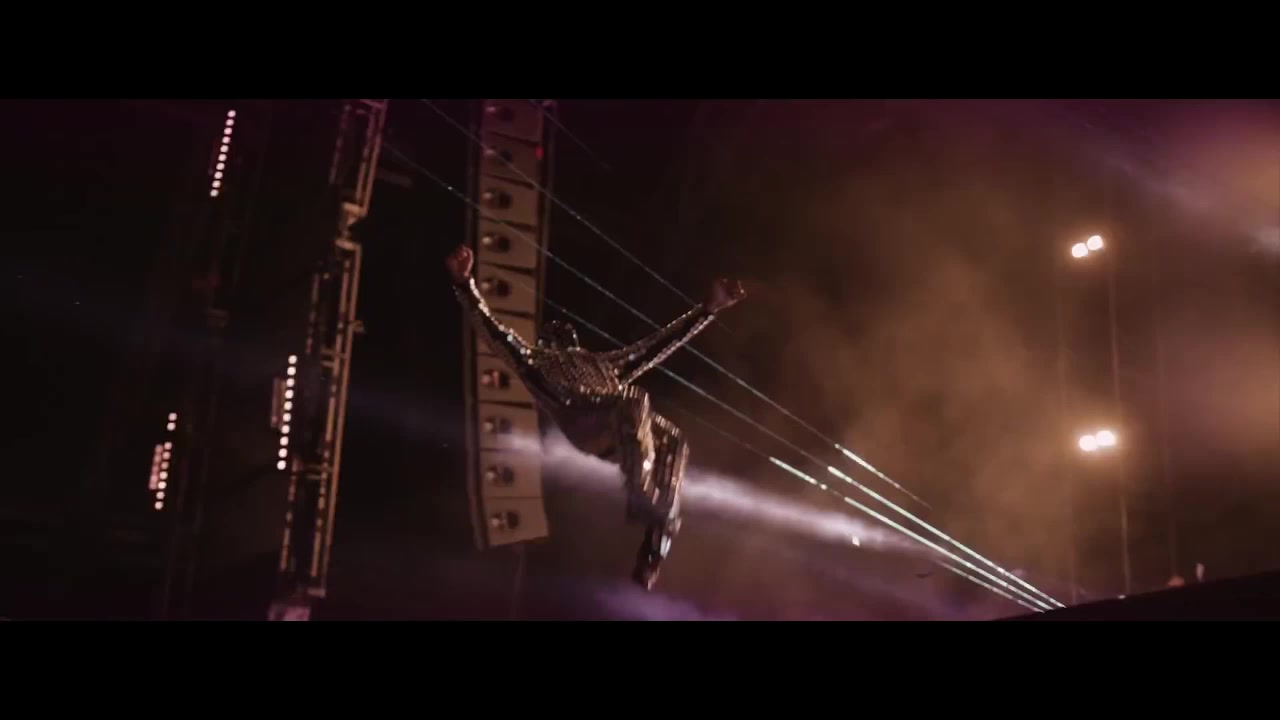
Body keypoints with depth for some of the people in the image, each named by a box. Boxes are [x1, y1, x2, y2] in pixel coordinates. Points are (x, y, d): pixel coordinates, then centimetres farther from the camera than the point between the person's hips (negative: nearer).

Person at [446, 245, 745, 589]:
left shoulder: (601, 363, 44)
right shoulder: (538, 359, 33)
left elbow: (658, 344, 42)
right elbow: (491, 329, 22)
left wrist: (707, 309, 39)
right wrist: (464, 284, 8)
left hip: (619, 426, 6)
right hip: (580, 419, -6)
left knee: (674, 442, -22)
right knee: (637, 400, -33)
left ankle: (651, 555, -26)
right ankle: (640, 493, -46)